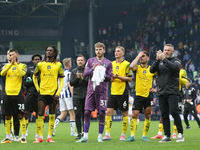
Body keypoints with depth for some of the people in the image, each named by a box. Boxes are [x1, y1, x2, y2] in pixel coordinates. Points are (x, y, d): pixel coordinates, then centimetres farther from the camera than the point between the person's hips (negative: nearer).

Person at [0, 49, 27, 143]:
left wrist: (15, 63, -14)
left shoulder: (22, 65, 6)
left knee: (21, 116, -5)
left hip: (18, 94, -3)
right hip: (8, 93, 3)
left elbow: (22, 73, -16)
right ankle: (8, 137, 11)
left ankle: (23, 137, -1)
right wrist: (11, 64, -16)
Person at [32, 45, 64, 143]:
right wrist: (37, 88, 9)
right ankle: (40, 137, -6)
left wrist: (58, 93, -5)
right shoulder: (40, 65, 7)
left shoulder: (58, 65, 4)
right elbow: (34, 76, 20)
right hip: (42, 93, 0)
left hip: (53, 93, 0)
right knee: (40, 115, -7)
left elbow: (61, 80, 5)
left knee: (52, 115, 3)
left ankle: (49, 137, 8)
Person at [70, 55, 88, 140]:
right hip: (77, 96, 1)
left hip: (86, 96, -1)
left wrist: (82, 78, -15)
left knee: (85, 114, 0)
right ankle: (79, 133, -4)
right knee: (77, 114, -5)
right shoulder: (74, 71, 12)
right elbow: (71, 83, 4)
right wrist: (77, 78, -11)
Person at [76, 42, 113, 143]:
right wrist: (93, 69, -14)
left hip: (102, 91, -1)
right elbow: (84, 74, 1)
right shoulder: (90, 61, 10)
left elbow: (110, 78, 4)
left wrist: (104, 75, -15)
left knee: (101, 113, -3)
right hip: (91, 90, 1)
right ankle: (85, 136, 0)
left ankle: (100, 136, 6)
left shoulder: (108, 63, 6)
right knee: (87, 113, -4)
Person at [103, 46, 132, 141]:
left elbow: (130, 78, -6)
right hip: (113, 92, 5)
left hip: (123, 93, -5)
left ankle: (123, 135, 9)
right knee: (108, 112, -5)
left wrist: (119, 77, -17)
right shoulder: (112, 64, 13)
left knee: (124, 113, 2)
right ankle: (107, 134, -4)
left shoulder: (126, 64, -3)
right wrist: (112, 77, -5)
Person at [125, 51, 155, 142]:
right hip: (138, 95, -1)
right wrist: (138, 56, -11)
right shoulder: (137, 68, 4)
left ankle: (144, 136, 10)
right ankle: (132, 136, -8)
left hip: (148, 95, 1)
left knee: (147, 116, 1)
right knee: (134, 115, -8)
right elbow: (131, 66, -19)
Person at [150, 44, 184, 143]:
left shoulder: (176, 61, 5)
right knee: (164, 115, 3)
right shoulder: (159, 62, 16)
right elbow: (151, 70, 1)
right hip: (161, 92, 4)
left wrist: (164, 59, -19)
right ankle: (167, 136, 6)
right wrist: (157, 60, -12)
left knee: (173, 111, -16)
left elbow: (174, 67, -17)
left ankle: (180, 134, -7)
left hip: (172, 92, -4)